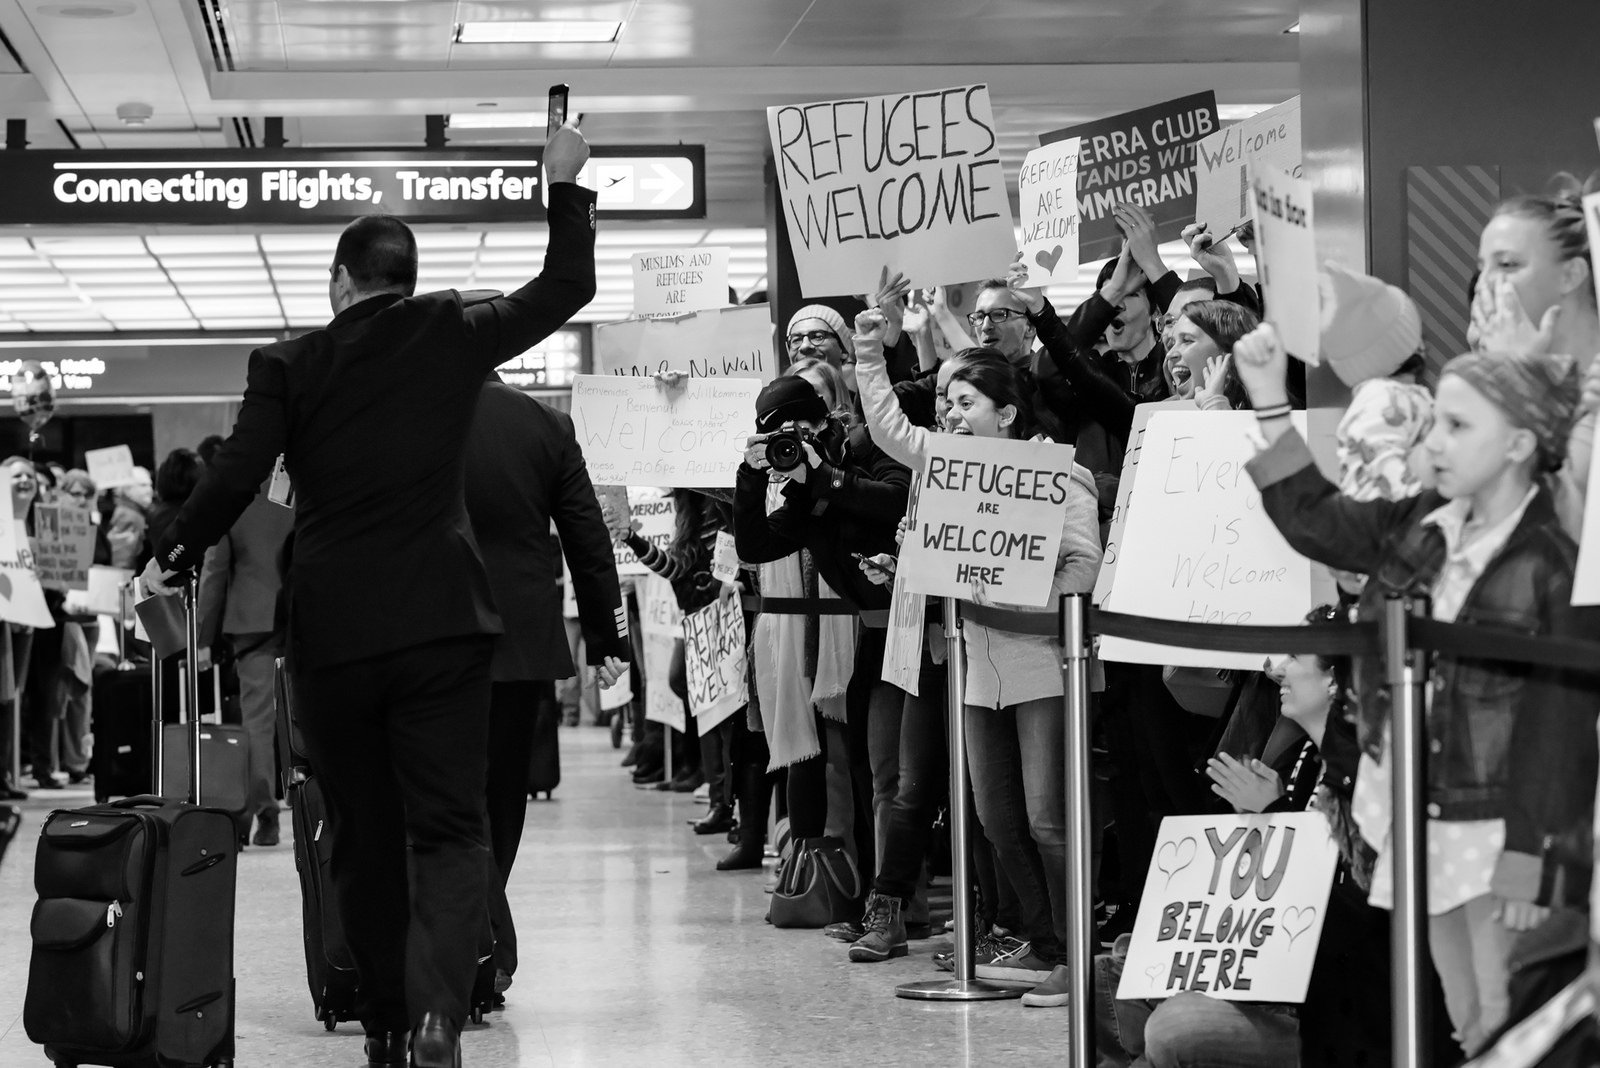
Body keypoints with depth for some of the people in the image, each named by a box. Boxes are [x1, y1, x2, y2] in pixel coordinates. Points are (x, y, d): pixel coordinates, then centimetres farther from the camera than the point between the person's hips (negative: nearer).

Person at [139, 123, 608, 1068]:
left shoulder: (289, 364, 1)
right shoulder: (453, 334, 3)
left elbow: (234, 480, -4)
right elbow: (568, 287, 11)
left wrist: (172, 559, 11)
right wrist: (568, 183, 22)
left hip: (333, 633, 1)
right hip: (441, 621, 0)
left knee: (364, 838, 13)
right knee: (451, 827, -2)